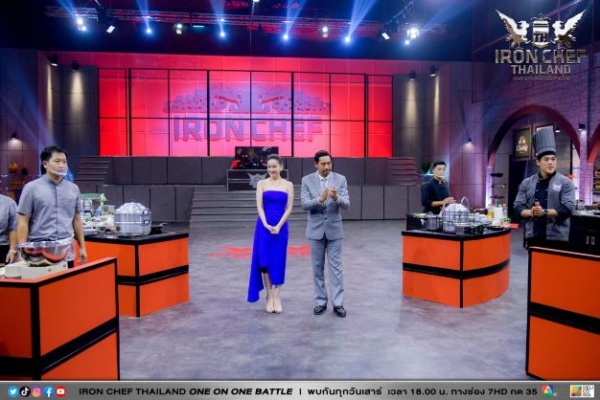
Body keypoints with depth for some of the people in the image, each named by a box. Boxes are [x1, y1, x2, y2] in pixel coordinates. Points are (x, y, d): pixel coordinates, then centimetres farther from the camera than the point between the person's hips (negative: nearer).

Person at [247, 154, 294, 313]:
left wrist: (278, 226, -11)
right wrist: (266, 224, -14)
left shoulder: (288, 185, 4)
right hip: (264, 225, 0)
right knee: (264, 261, 1)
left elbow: (289, 208, 0)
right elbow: (259, 206, -1)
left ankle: (277, 297, 12)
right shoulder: (262, 183, 4)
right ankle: (269, 296, 13)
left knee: (278, 262, 3)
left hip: (281, 226, 0)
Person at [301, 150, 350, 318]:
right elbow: (304, 205, -11)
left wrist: (337, 198, -30)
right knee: (318, 268, 9)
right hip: (316, 229, 1)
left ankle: (338, 303, 10)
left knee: (336, 267, 3)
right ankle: (321, 301, 20)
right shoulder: (307, 180, -2)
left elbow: (346, 204, -9)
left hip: (334, 229, 0)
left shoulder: (340, 179, -2)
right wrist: (320, 199, -28)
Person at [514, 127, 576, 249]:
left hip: (557, 237, -2)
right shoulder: (527, 183, 8)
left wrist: (544, 212, -21)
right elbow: (518, 206, 4)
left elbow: (568, 208, -9)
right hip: (533, 237, 2)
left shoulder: (566, 182, 0)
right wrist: (530, 212, -17)